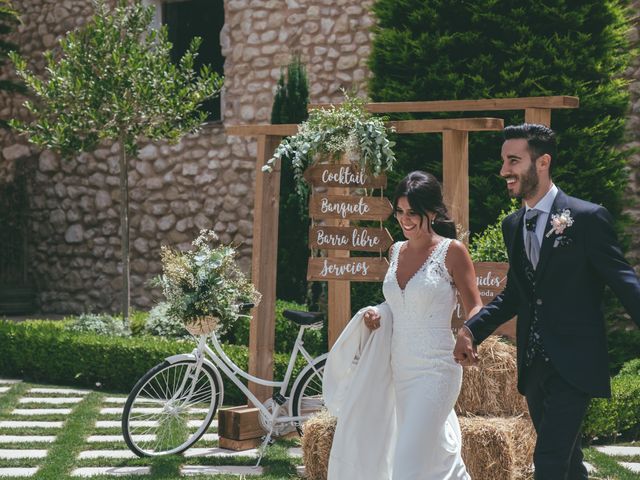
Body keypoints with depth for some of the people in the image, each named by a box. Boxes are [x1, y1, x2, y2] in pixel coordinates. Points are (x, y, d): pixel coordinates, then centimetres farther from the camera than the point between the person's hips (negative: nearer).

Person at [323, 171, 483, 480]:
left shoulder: (451, 251, -8)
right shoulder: (397, 251, 10)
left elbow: (474, 308, -8)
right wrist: (377, 315, 2)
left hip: (434, 371, -6)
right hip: (398, 369, 7)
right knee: (437, 452, 16)